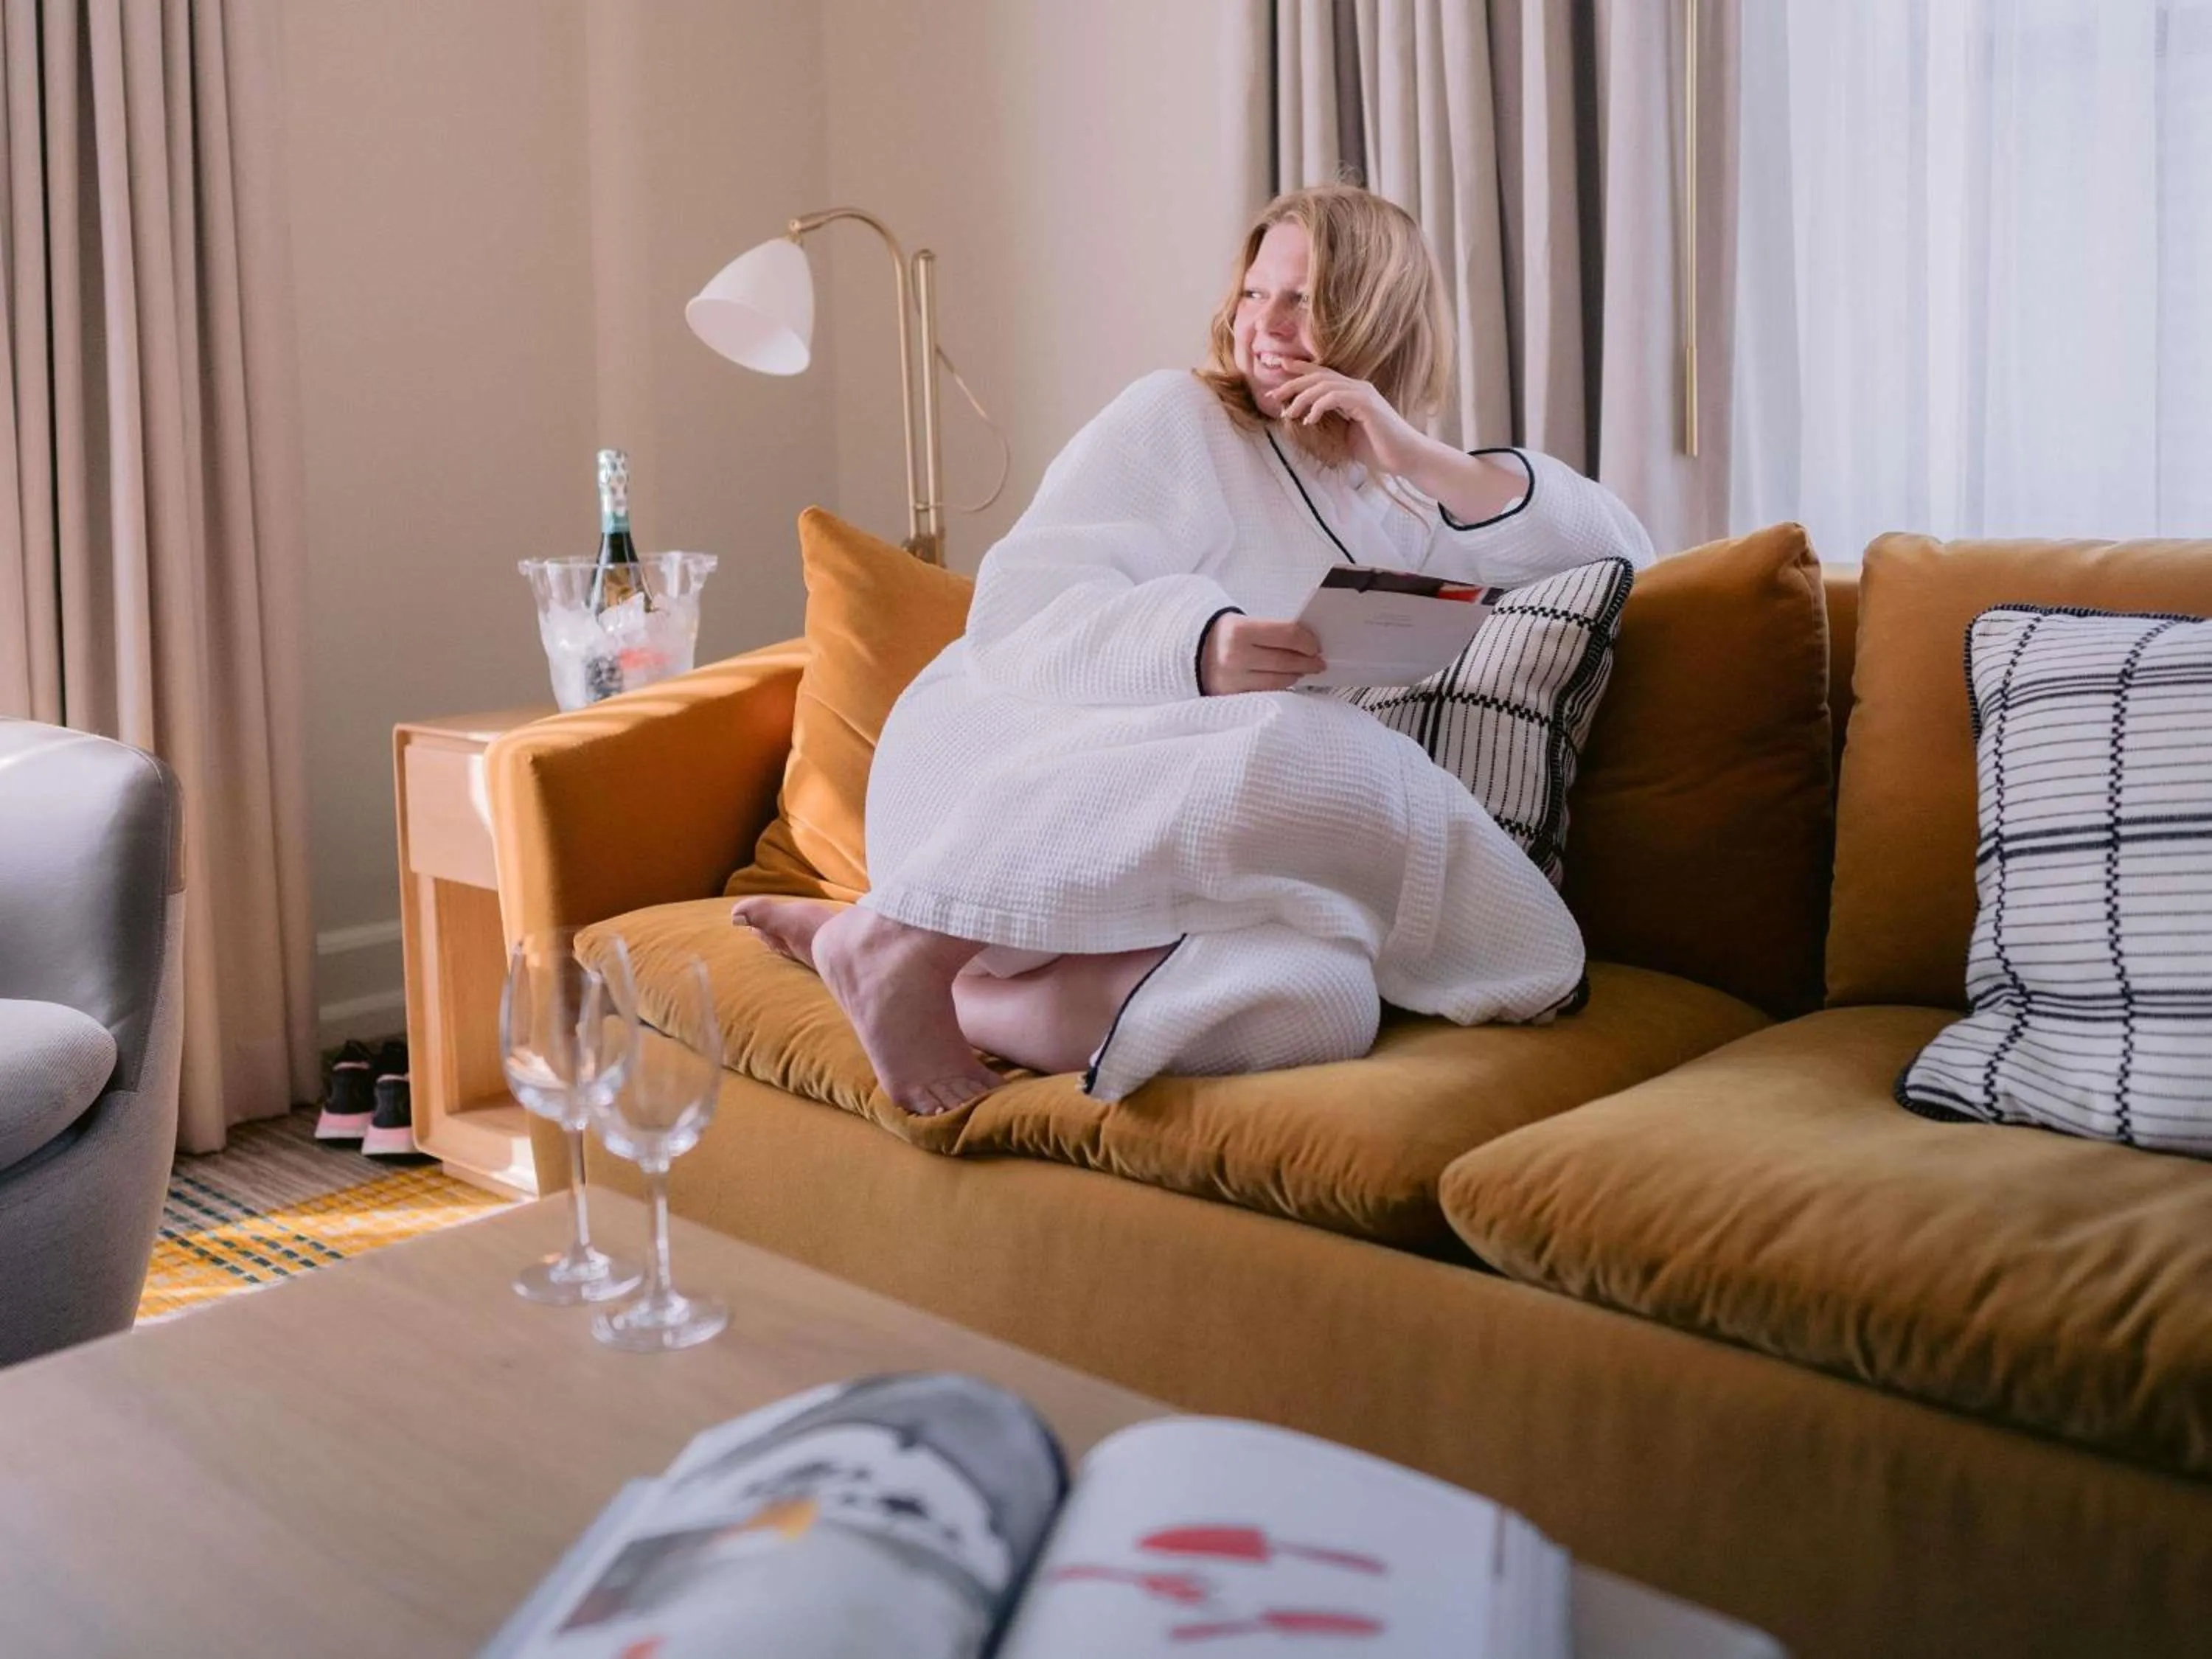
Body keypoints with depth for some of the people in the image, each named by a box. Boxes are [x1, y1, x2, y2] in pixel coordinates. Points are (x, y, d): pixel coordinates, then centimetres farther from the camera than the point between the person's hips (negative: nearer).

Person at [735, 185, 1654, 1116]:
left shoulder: (1407, 510, 23)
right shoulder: (1180, 417, 8)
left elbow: (1622, 554, 14)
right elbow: (1021, 606, -6)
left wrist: (1424, 464, 2)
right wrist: (1195, 648, -26)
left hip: (1163, 865, 3)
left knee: (1320, 1006, -34)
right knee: (1295, 756, -37)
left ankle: (952, 984, -22)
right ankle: (903, 938, -23)